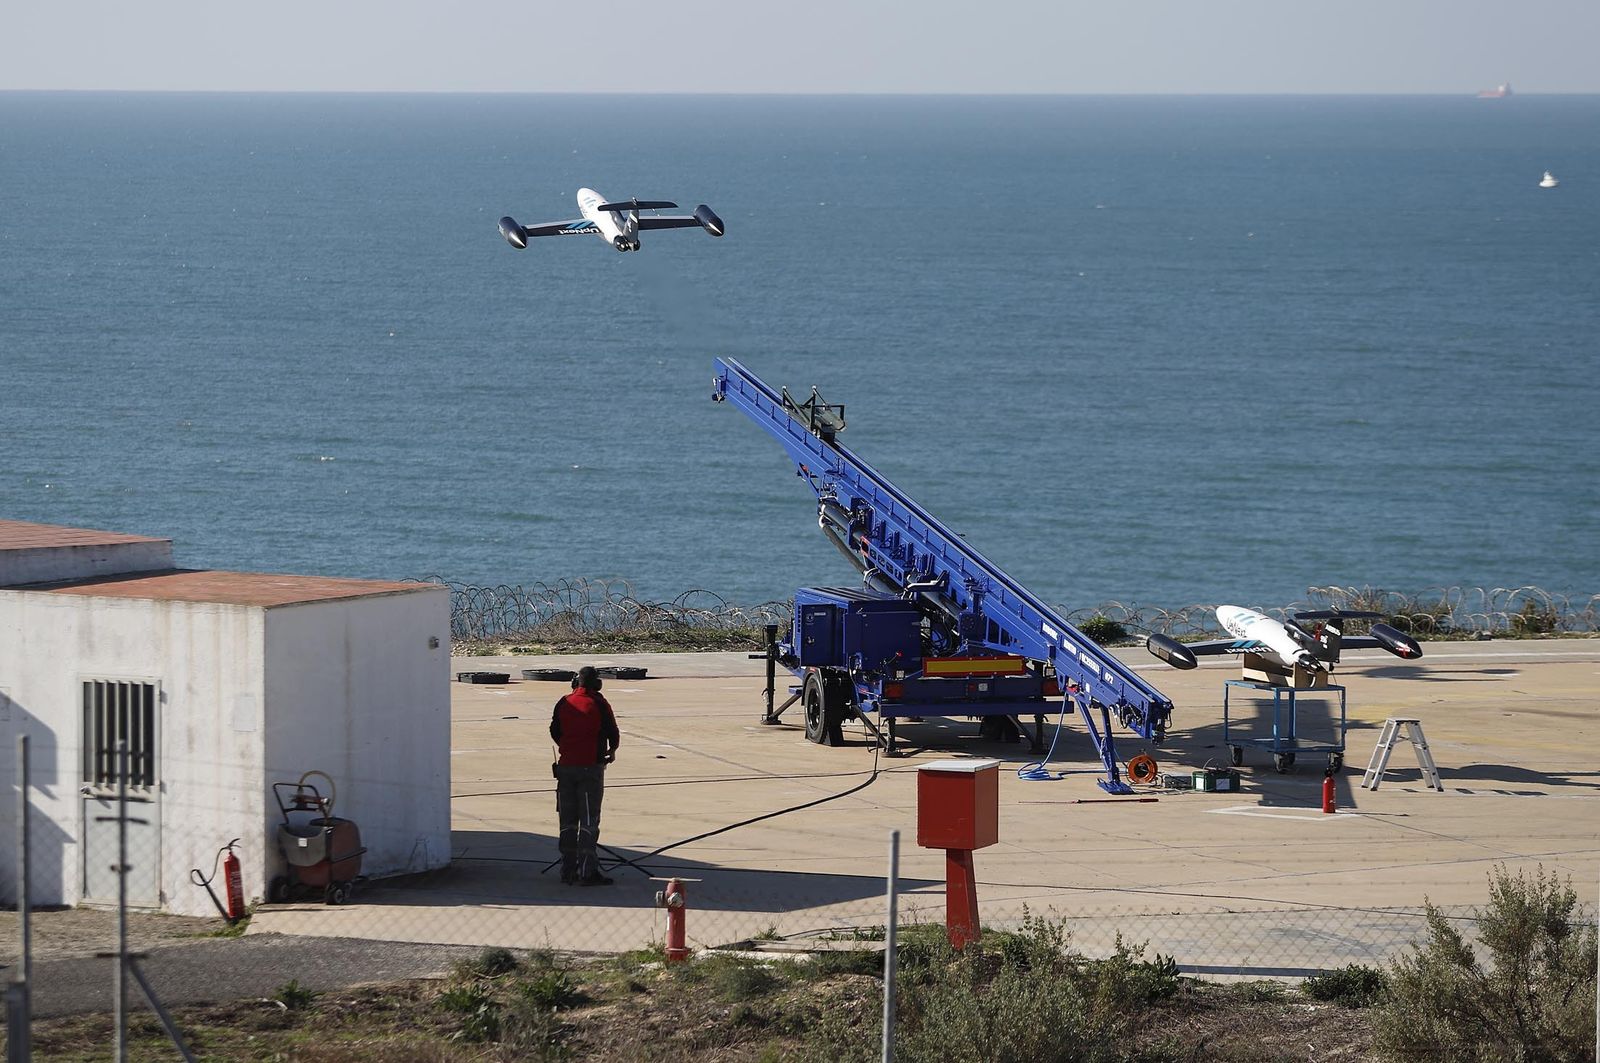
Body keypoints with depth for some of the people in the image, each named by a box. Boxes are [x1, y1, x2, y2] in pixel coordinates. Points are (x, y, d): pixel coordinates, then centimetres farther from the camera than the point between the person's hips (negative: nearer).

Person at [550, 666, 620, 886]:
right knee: (589, 820, -2)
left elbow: (554, 733, 11)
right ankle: (586, 871, -7)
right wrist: (612, 751, 19)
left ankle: (567, 870, 14)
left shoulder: (563, 704, 4)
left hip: (566, 766, 4)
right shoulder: (599, 705, -8)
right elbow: (612, 733, -3)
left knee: (568, 820, 11)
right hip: (591, 767, -4)